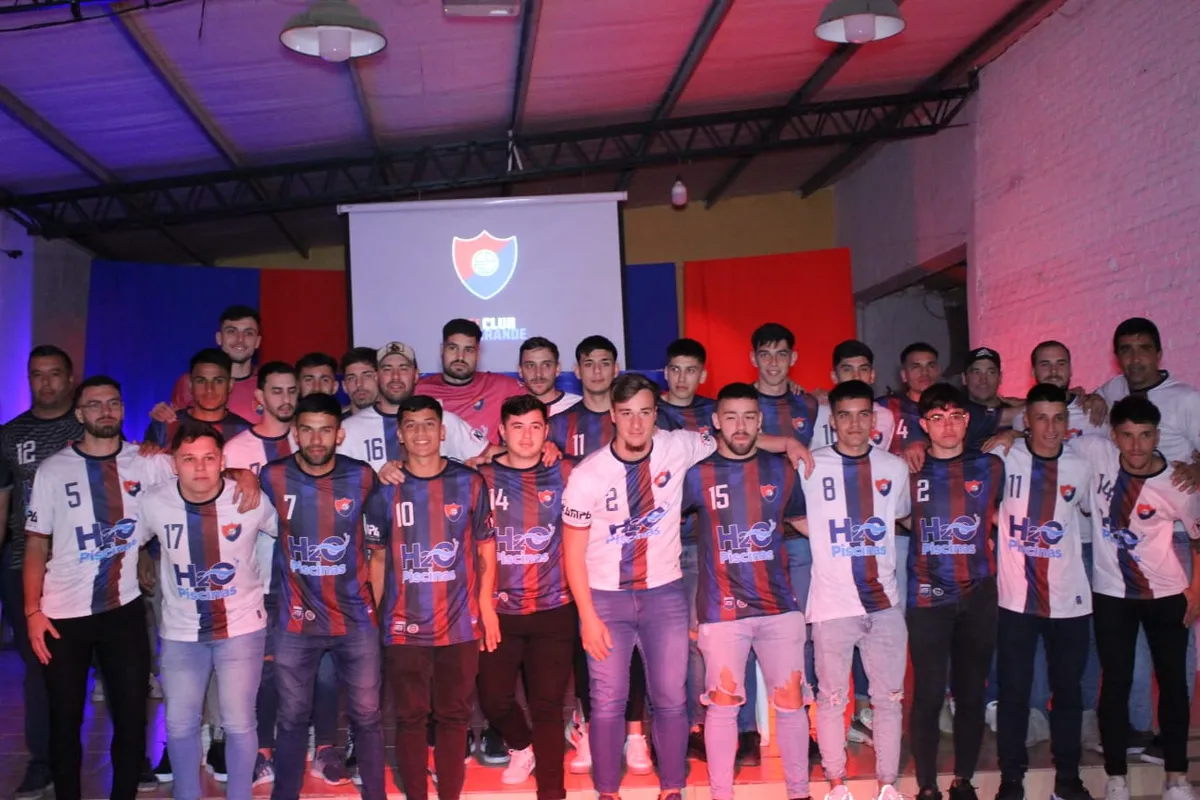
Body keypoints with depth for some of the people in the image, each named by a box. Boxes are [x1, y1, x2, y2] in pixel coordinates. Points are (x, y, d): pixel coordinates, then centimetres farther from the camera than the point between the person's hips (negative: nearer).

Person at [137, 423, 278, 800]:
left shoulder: (252, 500, -17)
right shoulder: (154, 503, -12)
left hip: (242, 628, -2)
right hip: (180, 632, 2)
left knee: (239, 723, 2)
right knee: (179, 725, 12)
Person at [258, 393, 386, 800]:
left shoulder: (362, 477, -6)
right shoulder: (272, 477, -8)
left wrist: (374, 594, 6)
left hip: (356, 618, 0)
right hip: (296, 621, 0)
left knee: (366, 716, 10)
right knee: (292, 718, 12)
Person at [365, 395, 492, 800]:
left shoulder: (470, 483, 0)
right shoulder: (385, 490, 1)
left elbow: (486, 549, 5)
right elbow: (378, 559, 6)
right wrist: (372, 617, 1)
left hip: (460, 624, 0)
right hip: (403, 626, 0)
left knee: (454, 716, 10)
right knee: (410, 717, 9)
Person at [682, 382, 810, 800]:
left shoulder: (782, 471, 5)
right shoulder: (697, 475, -3)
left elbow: (802, 520, 21)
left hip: (779, 606, 2)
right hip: (721, 610, -2)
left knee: (791, 702, 7)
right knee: (722, 703, 4)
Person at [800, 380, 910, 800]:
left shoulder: (895, 466, 6)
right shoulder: (811, 465, -5)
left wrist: (876, 544, 12)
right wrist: (818, 534, -3)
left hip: (884, 602, 3)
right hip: (833, 604, -3)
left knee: (888, 697, 9)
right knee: (831, 698, 7)